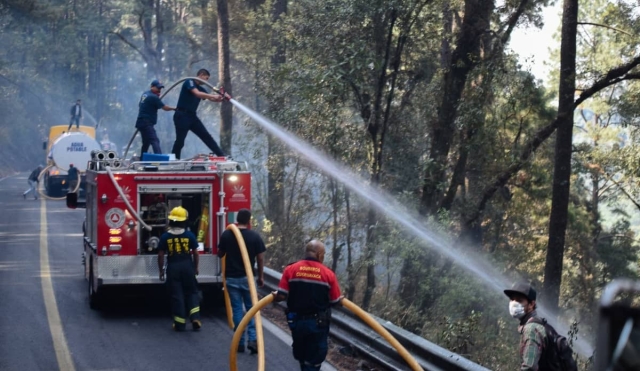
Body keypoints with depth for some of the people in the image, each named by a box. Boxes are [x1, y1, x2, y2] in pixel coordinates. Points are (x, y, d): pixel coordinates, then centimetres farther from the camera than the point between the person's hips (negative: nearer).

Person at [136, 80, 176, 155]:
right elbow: (164, 107, -9)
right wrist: (174, 108, 10)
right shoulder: (153, 97, -13)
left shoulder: (145, 94, 12)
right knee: (155, 141, -20)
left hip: (141, 122, 9)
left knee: (146, 143, 17)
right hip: (147, 123, -9)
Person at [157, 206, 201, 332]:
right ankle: (195, 318, -2)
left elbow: (161, 255, -3)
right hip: (187, 266, 1)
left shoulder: (165, 236, -5)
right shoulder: (189, 235, -3)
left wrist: (161, 270, 9)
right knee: (191, 292, 13)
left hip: (173, 268, -1)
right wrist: (195, 267, 16)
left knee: (177, 295, 4)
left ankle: (180, 323, 5)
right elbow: (195, 253, 2)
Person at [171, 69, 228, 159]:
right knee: (180, 140, -5)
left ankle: (221, 155, 6)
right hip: (182, 115, -8)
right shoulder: (189, 82, -8)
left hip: (192, 116, 8)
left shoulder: (200, 88, 15)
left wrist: (221, 97, -10)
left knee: (206, 136, 5)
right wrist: (213, 96, -25)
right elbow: (197, 93, -25)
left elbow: (212, 98, 10)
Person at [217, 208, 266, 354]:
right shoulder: (255, 236, -7)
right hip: (248, 277, -1)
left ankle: (240, 342, 7)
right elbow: (260, 258, -4)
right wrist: (261, 276, 7)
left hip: (232, 278, 1)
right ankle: (253, 339, -4)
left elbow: (220, 254, 9)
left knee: (237, 309, 7)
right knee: (251, 308, 10)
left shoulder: (226, 235, -4)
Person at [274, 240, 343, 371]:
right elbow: (336, 302, -6)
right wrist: (342, 299, 18)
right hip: (318, 323, -2)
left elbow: (281, 296, -12)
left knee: (301, 355, 26)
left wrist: (275, 295, 11)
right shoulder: (328, 274, -11)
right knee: (314, 360, 10)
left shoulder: (290, 269, -9)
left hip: (297, 320, 2)